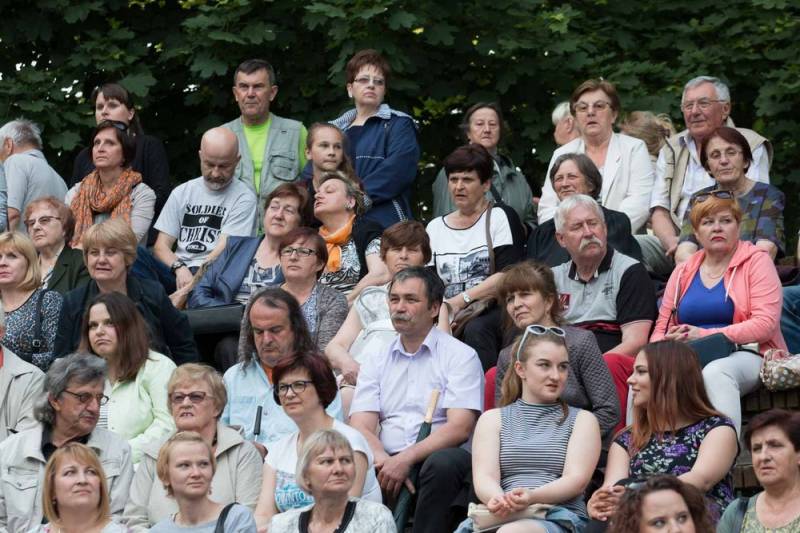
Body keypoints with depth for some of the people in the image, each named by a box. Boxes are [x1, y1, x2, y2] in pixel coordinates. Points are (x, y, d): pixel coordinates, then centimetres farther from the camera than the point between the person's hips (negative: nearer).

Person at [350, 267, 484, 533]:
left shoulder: (460, 356, 6)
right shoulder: (375, 363, 19)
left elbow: (459, 428, -7)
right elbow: (361, 428, 6)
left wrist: (405, 459, -17)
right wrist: (385, 462, -16)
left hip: (437, 456, -2)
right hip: (389, 462, 3)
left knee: (442, 463, -37)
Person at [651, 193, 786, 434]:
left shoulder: (757, 261, 7)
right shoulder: (683, 272, 21)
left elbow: (765, 324, -6)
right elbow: (661, 328, 19)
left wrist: (705, 335, -15)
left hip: (743, 354, -4)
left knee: (715, 372, -40)